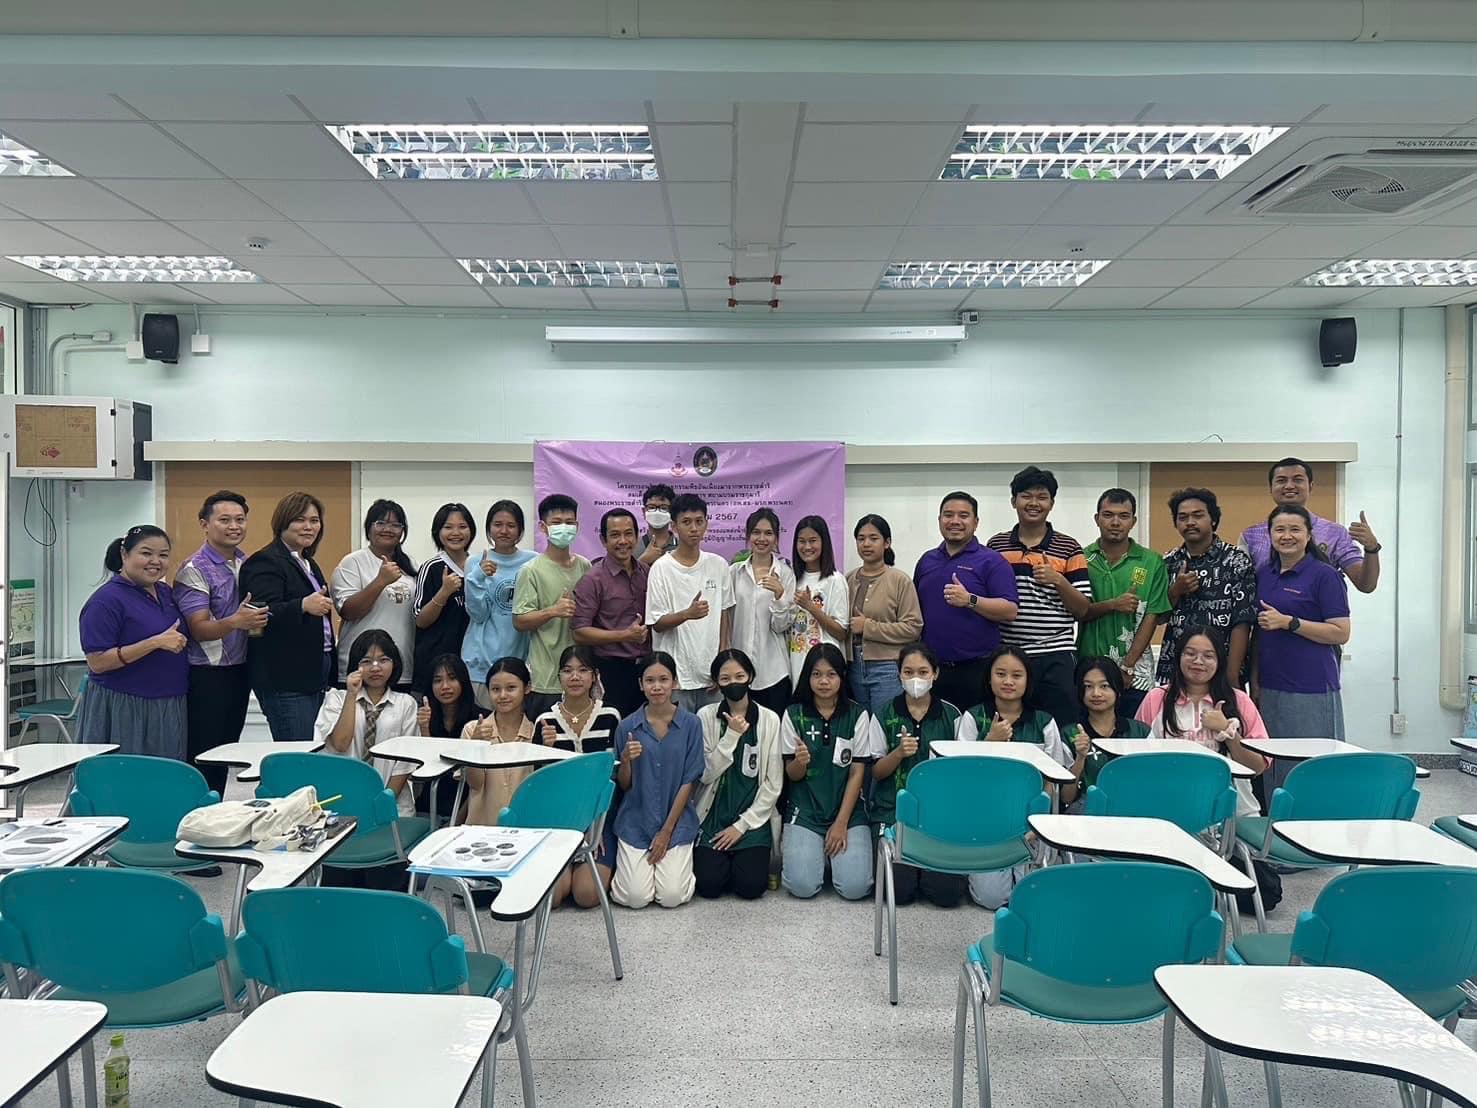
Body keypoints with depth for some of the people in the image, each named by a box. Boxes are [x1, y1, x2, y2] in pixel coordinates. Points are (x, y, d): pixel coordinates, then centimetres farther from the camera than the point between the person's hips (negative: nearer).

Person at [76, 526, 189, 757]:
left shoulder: (167, 593, 11)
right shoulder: (106, 600, -11)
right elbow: (97, 662, -17)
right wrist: (156, 643, -23)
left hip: (169, 710, 7)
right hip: (122, 712, -7)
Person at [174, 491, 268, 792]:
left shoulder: (246, 563, 10)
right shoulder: (193, 570, -11)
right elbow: (200, 630, -17)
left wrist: (256, 623, 1)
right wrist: (236, 622, -34)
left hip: (239, 672, 7)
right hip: (206, 676, -7)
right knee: (202, 758, -2)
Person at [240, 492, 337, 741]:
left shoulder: (308, 564, 20)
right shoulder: (265, 563, -8)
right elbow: (266, 613, -22)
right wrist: (303, 606, -37)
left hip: (317, 673, 9)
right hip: (285, 680, -9)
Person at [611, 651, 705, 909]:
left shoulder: (690, 724, -6)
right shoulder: (627, 727, -3)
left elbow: (689, 782, -5)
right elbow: (623, 785, 3)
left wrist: (667, 830, -7)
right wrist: (626, 760, -20)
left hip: (677, 820, -1)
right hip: (636, 821, 1)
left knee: (672, 897, -12)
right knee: (636, 897, -10)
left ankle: (677, 860, 20)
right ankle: (626, 862, 22)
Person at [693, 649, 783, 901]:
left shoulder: (769, 719, -3)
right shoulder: (705, 716, -4)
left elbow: (773, 783, -3)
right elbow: (706, 774, -8)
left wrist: (742, 825, -7)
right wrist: (732, 735, -18)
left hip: (753, 816, 0)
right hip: (713, 815, 0)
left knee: (751, 886, -17)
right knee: (709, 885, -16)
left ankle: (747, 859, 16)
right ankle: (715, 858, 17)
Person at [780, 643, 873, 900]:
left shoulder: (857, 715, -1)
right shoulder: (793, 715, -1)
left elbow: (857, 772, -1)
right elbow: (792, 775, 1)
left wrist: (841, 823, -8)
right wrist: (799, 762, -24)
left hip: (848, 810, 0)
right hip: (805, 811, 0)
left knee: (855, 887, -16)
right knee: (802, 886, -17)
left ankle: (834, 850, 15)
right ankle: (792, 848, 15)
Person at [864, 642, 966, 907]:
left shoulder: (951, 715, 3)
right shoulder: (884, 715, 2)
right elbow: (876, 771, 4)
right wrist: (899, 753, -15)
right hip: (895, 809, 0)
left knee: (948, 891, -14)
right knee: (900, 890, -14)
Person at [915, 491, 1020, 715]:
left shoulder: (991, 561, -1)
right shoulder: (926, 561, 15)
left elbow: (1009, 611, -9)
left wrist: (970, 600, -21)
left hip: (976, 670, -4)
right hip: (931, 669, 5)